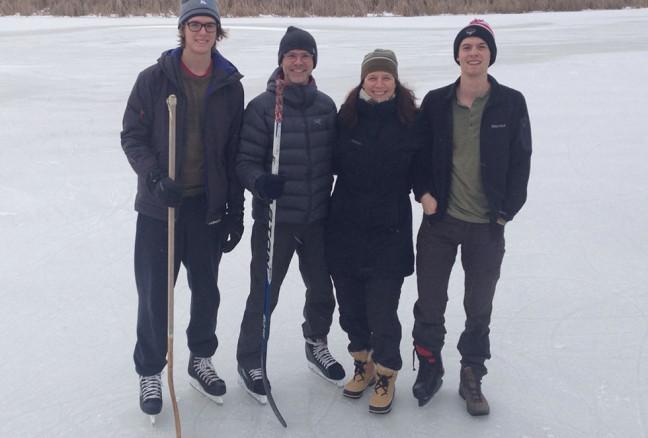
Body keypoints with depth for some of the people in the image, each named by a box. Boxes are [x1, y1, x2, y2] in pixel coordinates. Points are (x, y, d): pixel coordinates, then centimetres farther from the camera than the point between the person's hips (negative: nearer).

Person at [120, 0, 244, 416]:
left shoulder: (230, 86, 2)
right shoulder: (154, 80, -5)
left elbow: (235, 153, 5)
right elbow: (133, 137, -3)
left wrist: (235, 211, 4)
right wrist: (155, 178, -20)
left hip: (207, 206, 2)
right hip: (158, 206, -2)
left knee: (206, 290, 14)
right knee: (154, 293, 4)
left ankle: (201, 359, 36)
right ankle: (150, 372, 24)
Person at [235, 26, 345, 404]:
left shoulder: (326, 106, 4)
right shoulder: (262, 106, -9)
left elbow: (334, 157, 11)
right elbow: (245, 160, -9)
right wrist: (260, 181, -28)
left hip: (318, 217, 5)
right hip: (275, 218, -4)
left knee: (322, 288, 18)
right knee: (264, 293, 2)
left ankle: (317, 345, 44)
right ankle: (250, 361, 24)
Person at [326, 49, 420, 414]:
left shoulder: (411, 120, -3)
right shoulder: (347, 117, 0)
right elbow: (333, 163, 7)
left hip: (390, 231, -2)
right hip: (346, 226, 3)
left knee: (382, 309, -2)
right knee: (351, 305, 13)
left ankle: (386, 375, 21)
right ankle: (364, 363, 37)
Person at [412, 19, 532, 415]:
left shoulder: (511, 103, -3)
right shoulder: (436, 102, 0)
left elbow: (521, 161, -1)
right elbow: (419, 153, 7)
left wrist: (506, 212, -6)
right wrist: (424, 192, -7)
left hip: (487, 225, -1)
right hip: (440, 220, 1)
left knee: (479, 307, 10)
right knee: (430, 301, 9)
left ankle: (472, 378, 28)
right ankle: (429, 365, 30)